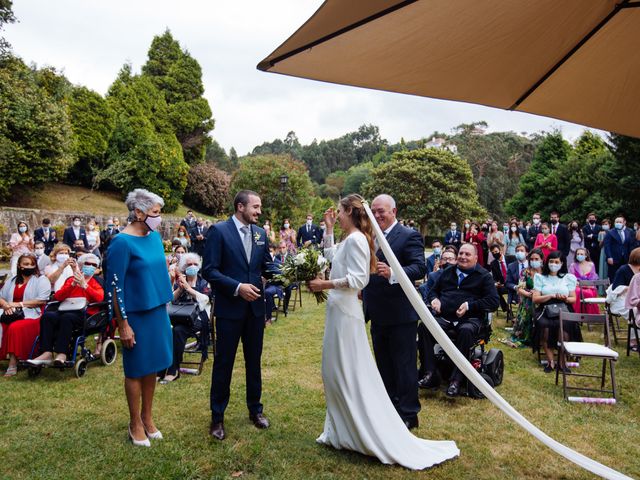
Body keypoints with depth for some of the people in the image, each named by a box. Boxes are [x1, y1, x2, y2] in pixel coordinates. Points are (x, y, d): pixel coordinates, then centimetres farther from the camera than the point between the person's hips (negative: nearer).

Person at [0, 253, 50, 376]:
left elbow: (42, 300, -10)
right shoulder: (12, 281, 21)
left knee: (15, 328, -33)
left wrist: (20, 304, -13)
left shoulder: (41, 280, 3)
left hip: (32, 315, -5)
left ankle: (13, 364, -26)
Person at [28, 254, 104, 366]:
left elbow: (99, 298, -7)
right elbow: (57, 297, 9)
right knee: (47, 316, -26)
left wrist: (84, 285, -14)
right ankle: (47, 353, -30)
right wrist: (73, 285, -5)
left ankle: (61, 354, -35)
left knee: (67, 317, -35)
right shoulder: (71, 279, 22)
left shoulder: (98, 282, 12)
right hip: (68, 311, 4)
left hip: (87, 314, -4)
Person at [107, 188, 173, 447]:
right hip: (136, 314, -6)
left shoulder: (154, 236, 4)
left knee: (152, 366, 16)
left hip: (157, 310, 6)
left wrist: (165, 307, 14)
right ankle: (135, 425, 25)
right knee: (136, 370, 8)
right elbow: (115, 286, -15)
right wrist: (123, 325, -14)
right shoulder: (122, 242, -17)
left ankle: (147, 416, 32)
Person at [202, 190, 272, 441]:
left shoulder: (260, 233, 5)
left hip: (255, 307, 5)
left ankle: (255, 409, 32)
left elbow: (266, 265, 9)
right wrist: (237, 287, -21)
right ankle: (217, 417, 22)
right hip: (229, 308, -5)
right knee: (223, 363, 7)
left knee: (254, 361, 16)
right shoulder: (219, 231, -10)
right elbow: (209, 270, -14)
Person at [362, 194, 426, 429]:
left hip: (400, 315, -7)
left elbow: (420, 268, -22)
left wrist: (392, 273, -35)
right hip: (378, 315, 8)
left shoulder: (409, 236, -11)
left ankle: (408, 414, 18)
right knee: (384, 366, 20)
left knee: (404, 366, 5)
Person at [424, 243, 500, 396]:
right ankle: (431, 374, -22)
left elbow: (494, 302, 2)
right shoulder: (447, 273, 24)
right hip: (444, 317, 3)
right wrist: (434, 299, 5)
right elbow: (433, 291, 30)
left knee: (466, 331, -39)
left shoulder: (484, 276, 12)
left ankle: (456, 380, -30)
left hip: (470, 318, -3)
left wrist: (470, 306, -11)